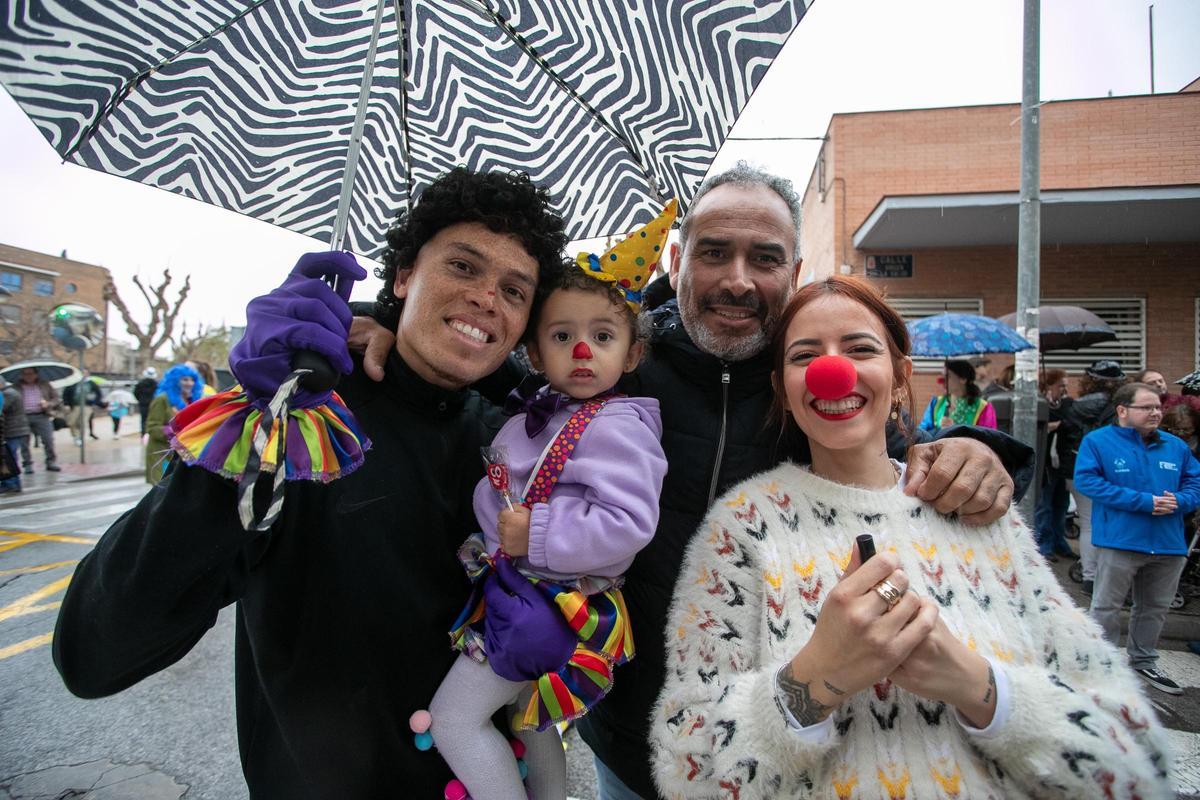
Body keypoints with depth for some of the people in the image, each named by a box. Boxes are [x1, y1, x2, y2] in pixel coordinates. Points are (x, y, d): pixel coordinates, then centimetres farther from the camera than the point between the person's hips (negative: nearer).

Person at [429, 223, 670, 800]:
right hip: (524, 593, 9)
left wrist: (538, 536, -29)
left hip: (551, 606, -9)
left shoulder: (616, 427, -21)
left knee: (453, 718, 0)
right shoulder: (539, 411, 6)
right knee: (529, 719, 27)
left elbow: (628, 523, -31)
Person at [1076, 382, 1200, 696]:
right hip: (1119, 541, -5)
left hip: (1169, 544, 6)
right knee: (1106, 607, 4)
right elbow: (1086, 481, -17)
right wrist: (1143, 501, -21)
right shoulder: (1097, 441, -8)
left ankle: (1143, 661, 37)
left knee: (1155, 608, 19)